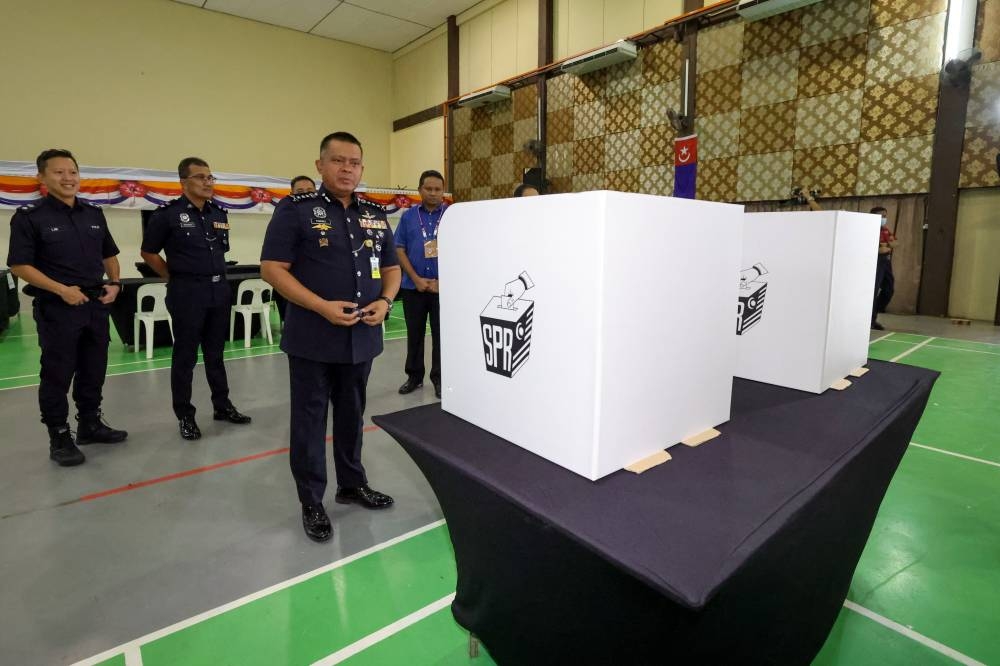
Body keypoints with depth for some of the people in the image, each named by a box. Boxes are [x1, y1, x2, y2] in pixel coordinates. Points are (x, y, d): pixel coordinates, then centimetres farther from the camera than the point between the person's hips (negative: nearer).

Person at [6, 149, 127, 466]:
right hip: (57, 308, -5)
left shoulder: (94, 214, 10)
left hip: (97, 305, 5)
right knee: (57, 374, 3)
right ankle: (60, 437, 14)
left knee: (94, 370, 14)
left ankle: (90, 424, 29)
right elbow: (20, 265, -9)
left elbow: (109, 254, 18)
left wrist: (114, 283, 2)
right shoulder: (29, 216, -6)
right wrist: (62, 289, -18)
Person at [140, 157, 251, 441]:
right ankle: (184, 415, 15)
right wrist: (175, 278, 1)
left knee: (215, 353, 14)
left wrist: (217, 276, 12)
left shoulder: (219, 214, 9)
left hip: (220, 290, 5)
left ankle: (222, 406, 25)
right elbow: (148, 253, 0)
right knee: (185, 356, 4)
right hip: (187, 293, -5)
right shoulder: (168, 214, -7)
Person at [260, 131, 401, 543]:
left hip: (362, 338, 5)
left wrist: (385, 301, -6)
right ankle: (311, 502, 21)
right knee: (310, 419, 6)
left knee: (352, 414, 17)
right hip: (313, 338, -4)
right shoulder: (296, 211, -5)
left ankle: (352, 484, 34)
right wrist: (322, 307, -19)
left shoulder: (375, 216, 10)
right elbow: (273, 268, -9)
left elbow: (391, 268, 15)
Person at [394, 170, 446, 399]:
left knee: (441, 334, 5)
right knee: (414, 333, 11)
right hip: (413, 286, 2)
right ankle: (414, 376, 24)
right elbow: (399, 250, 3)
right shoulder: (408, 217, 6)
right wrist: (417, 279, -8)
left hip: (444, 286, -2)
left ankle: (439, 378, 17)